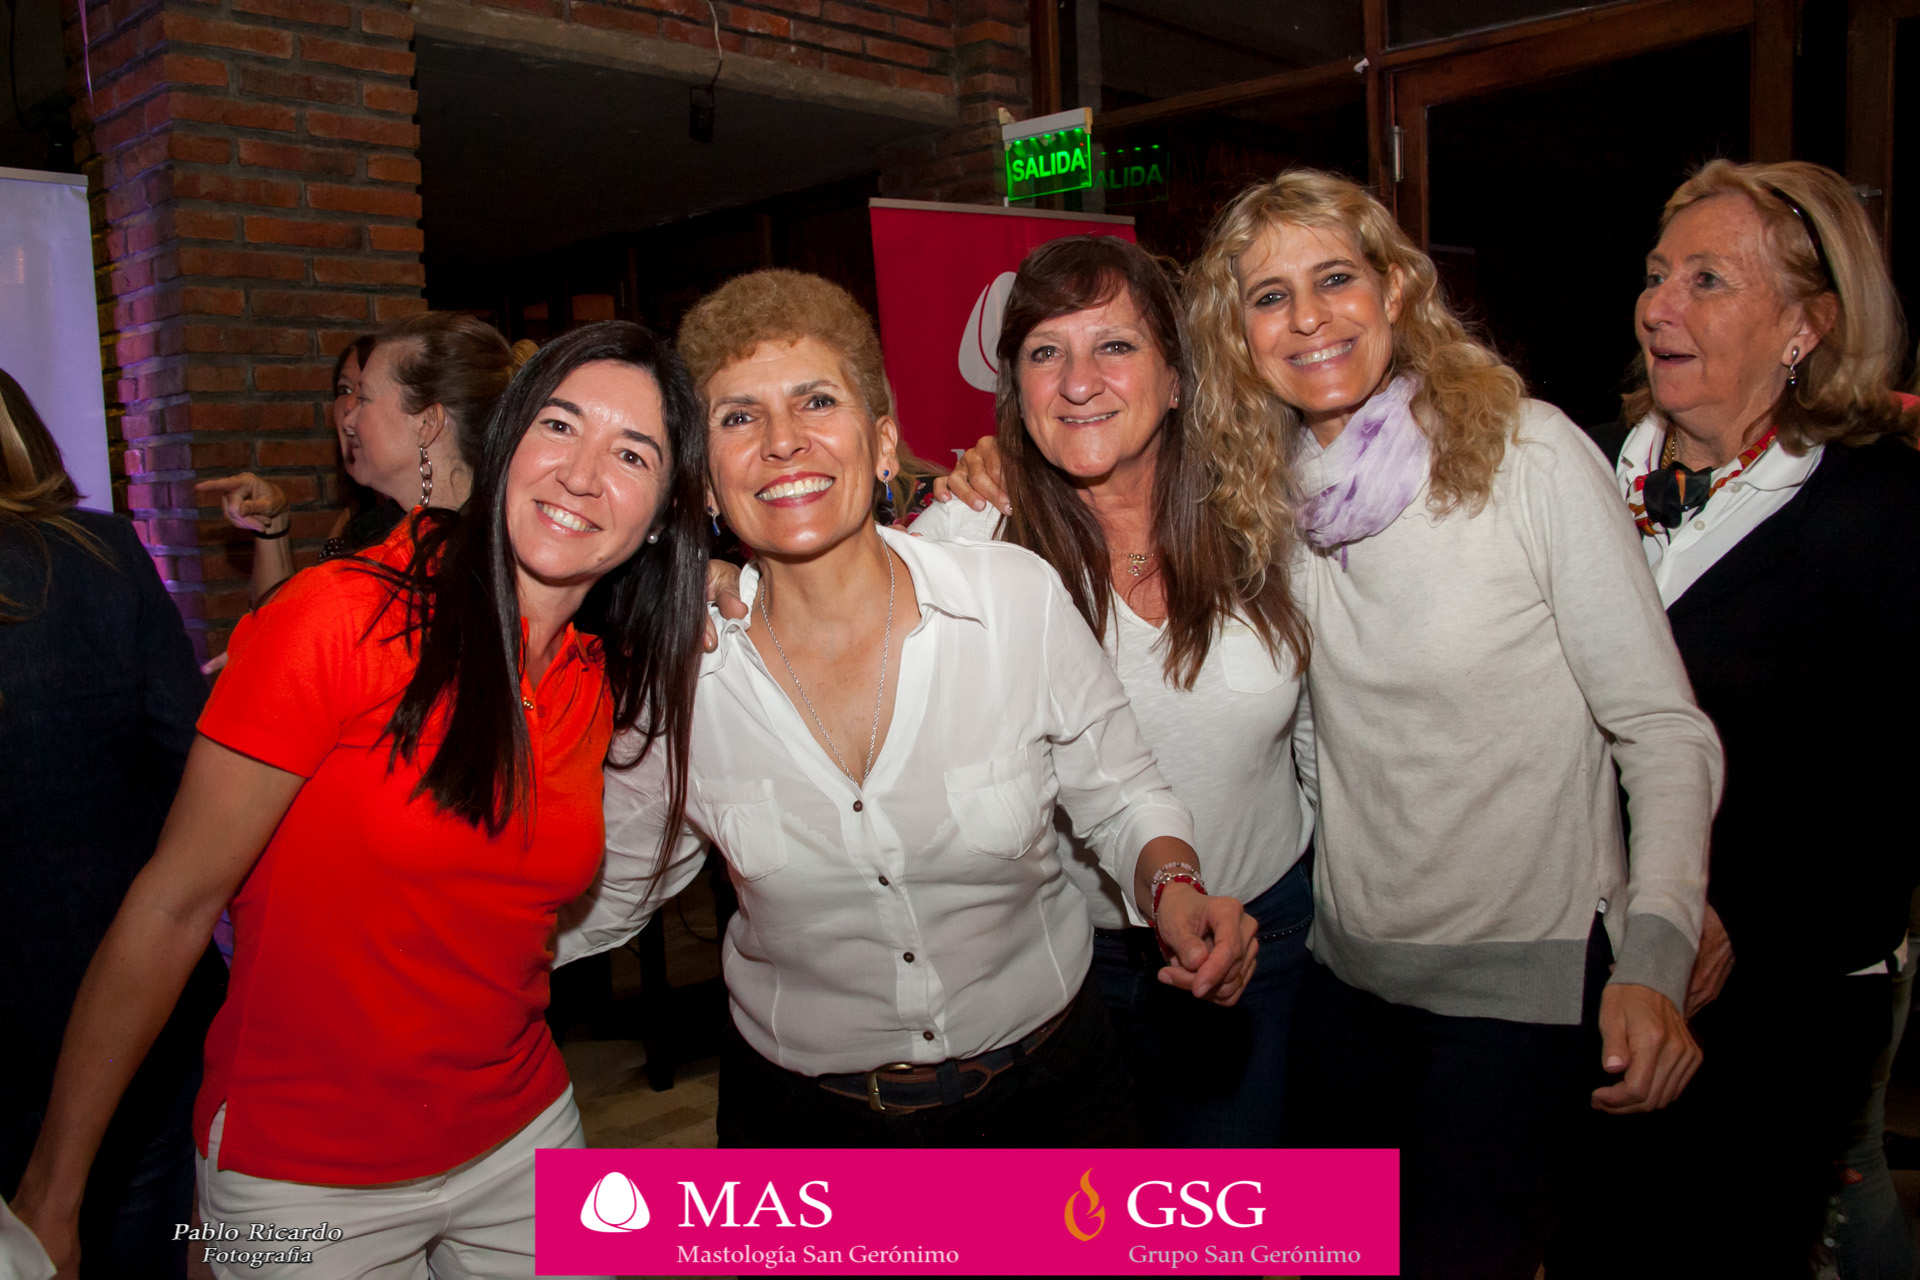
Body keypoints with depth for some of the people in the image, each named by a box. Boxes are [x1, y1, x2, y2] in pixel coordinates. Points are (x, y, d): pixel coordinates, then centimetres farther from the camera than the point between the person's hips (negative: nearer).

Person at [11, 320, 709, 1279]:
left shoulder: (608, 679, -2)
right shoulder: (347, 617, -18)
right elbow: (174, 905, -14)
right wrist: (49, 1200, -10)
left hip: (522, 1138, 5)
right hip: (302, 1175, -4)